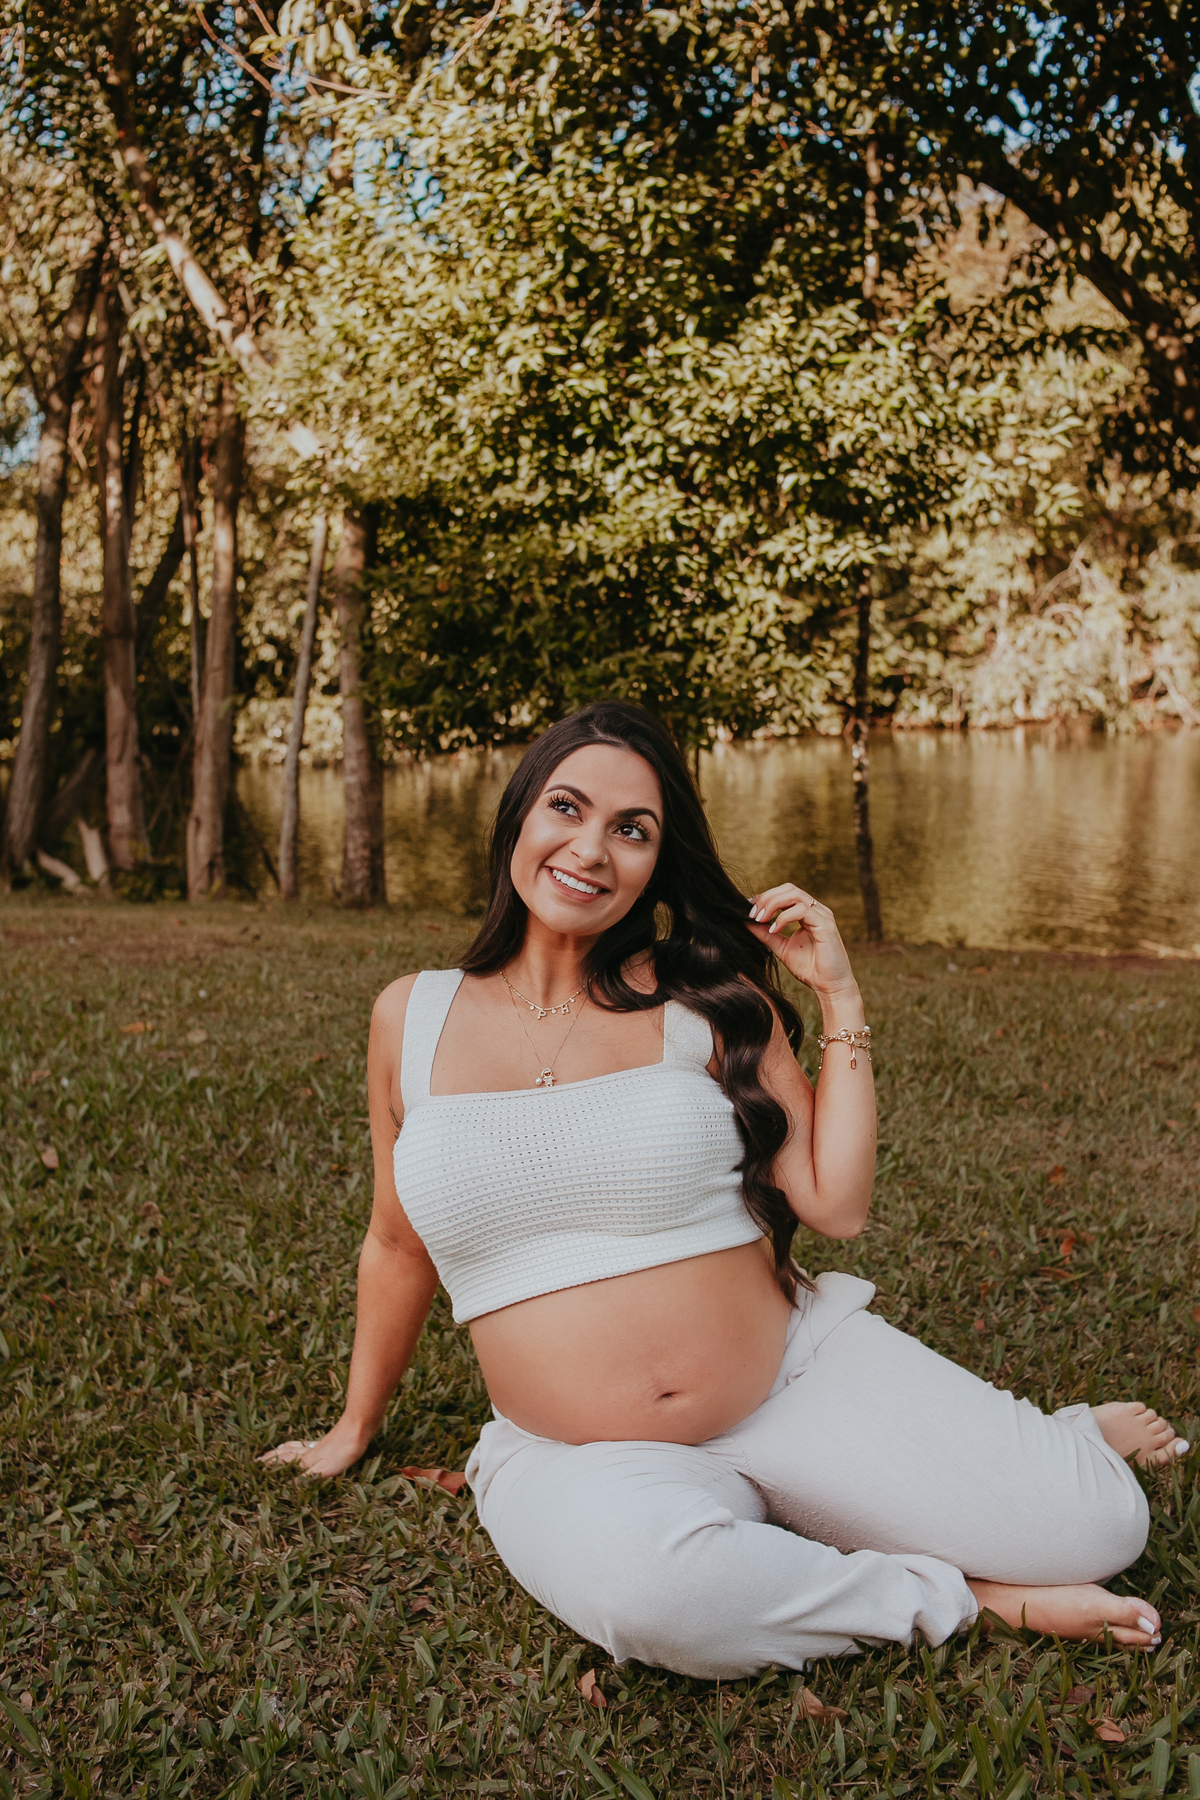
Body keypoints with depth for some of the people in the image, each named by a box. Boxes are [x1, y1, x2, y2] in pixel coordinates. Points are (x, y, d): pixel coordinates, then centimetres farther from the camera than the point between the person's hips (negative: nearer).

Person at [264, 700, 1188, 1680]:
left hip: (801, 1378, 0)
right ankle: (952, 1595, -12)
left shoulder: (706, 1001, 0)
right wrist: (356, 1428, 25)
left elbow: (837, 1203, -6)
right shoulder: (414, 1017, 2)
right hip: (583, 1458, 0)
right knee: (640, 1580, -37)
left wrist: (840, 996, -5)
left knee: (1096, 1526, -16)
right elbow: (399, 1246, 15)